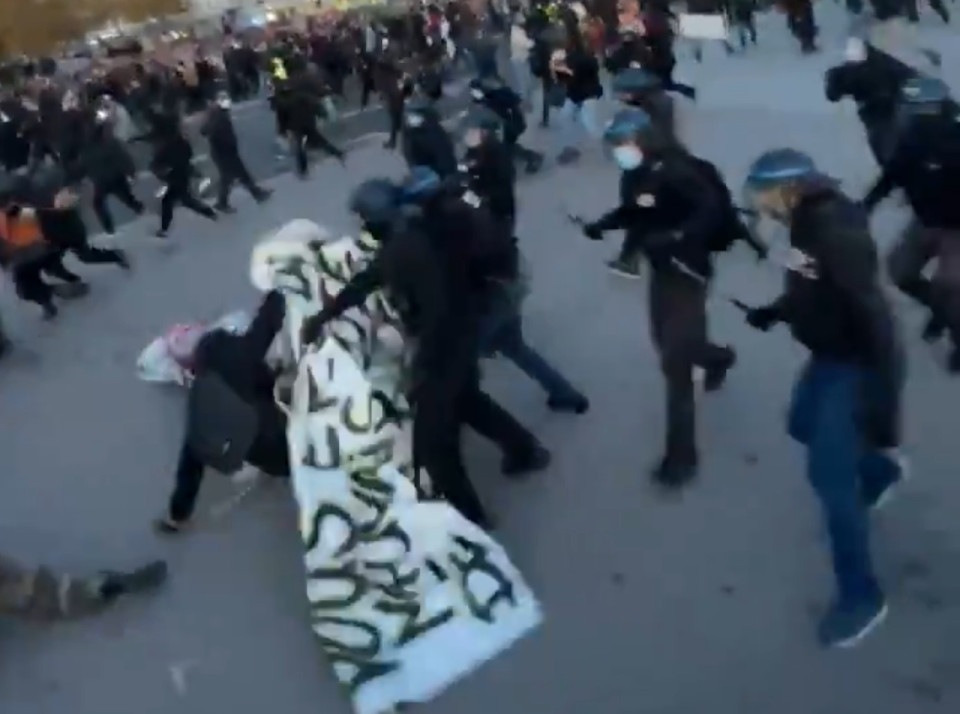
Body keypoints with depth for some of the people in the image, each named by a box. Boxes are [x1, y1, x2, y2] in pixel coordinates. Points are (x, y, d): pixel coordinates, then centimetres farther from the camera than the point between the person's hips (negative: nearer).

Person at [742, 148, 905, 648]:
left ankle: (861, 597, 9)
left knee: (828, 476, -7)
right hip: (829, 356, 10)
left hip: (859, 366, -10)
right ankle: (881, 471, 56)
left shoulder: (837, 231, -29)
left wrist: (882, 404, -34)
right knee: (803, 425, 29)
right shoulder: (807, 220, 0)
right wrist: (772, 311, 4)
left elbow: (873, 313, -33)